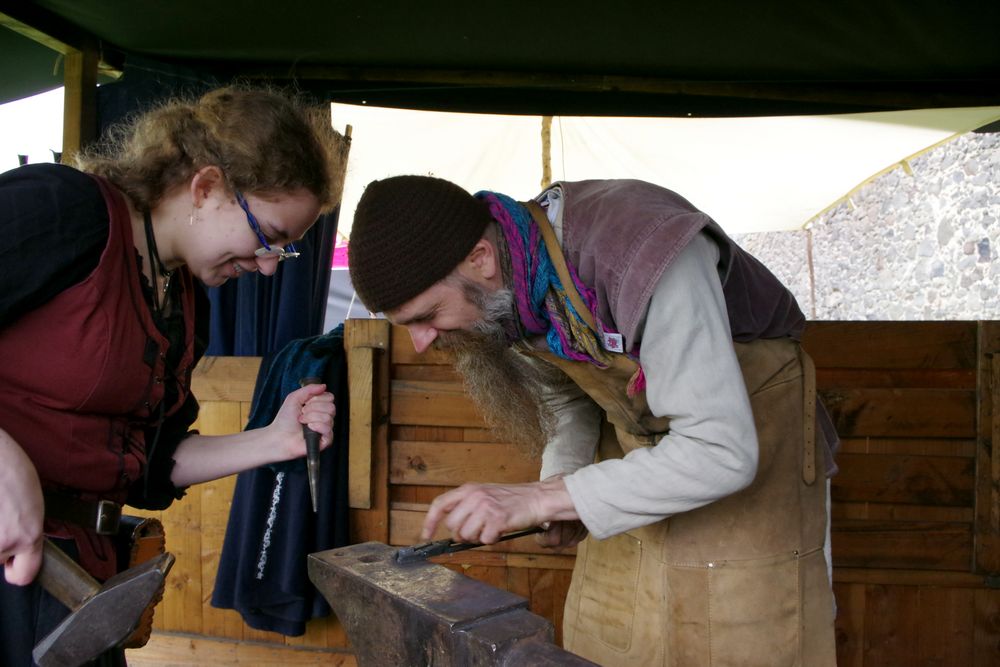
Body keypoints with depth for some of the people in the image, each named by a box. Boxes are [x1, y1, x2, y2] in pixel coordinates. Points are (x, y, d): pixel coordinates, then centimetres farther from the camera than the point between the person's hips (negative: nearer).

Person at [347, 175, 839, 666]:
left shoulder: (639, 252, -34)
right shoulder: (508, 291, -11)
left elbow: (723, 452, -33)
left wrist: (539, 498, -32)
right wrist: (560, 482, -12)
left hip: (743, 451, -5)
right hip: (637, 441, 6)